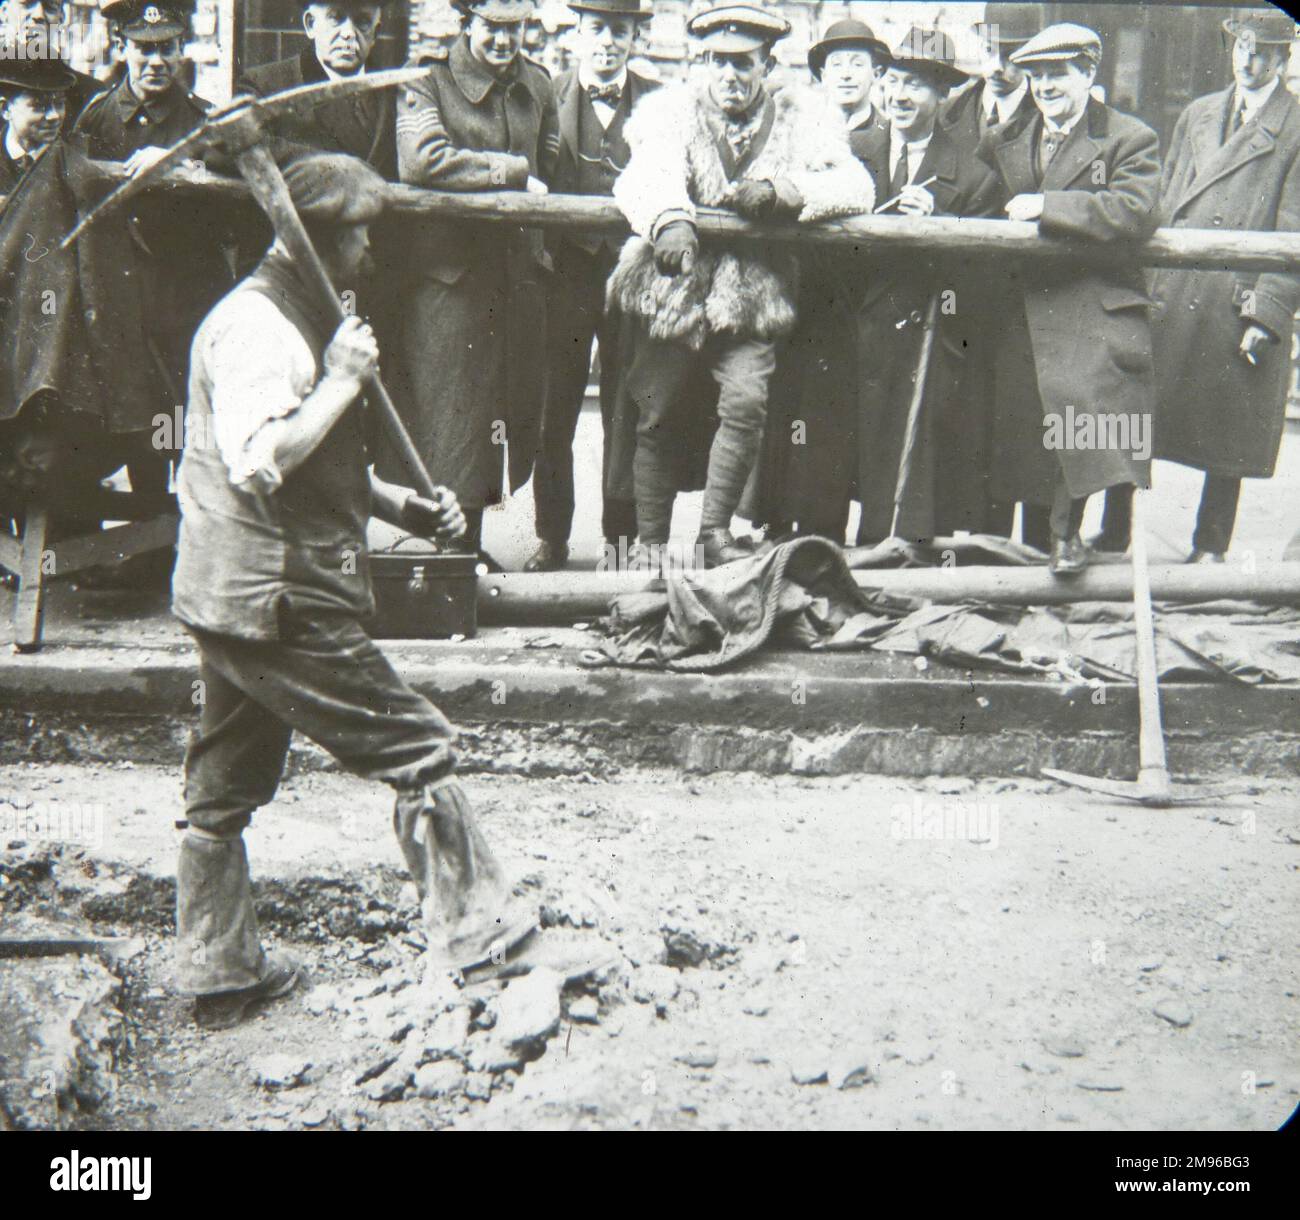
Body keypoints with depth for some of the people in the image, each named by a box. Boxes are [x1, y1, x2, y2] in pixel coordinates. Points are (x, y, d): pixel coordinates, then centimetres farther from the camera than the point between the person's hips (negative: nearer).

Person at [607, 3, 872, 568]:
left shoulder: (797, 118, 4)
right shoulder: (671, 109, 0)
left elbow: (857, 186, -8)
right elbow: (650, 173, -21)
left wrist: (780, 189, -24)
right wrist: (669, 220, -44)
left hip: (750, 300, 0)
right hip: (670, 293, 0)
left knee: (747, 403, -19)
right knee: (656, 419, 4)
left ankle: (715, 531, -3)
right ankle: (650, 544, 19)